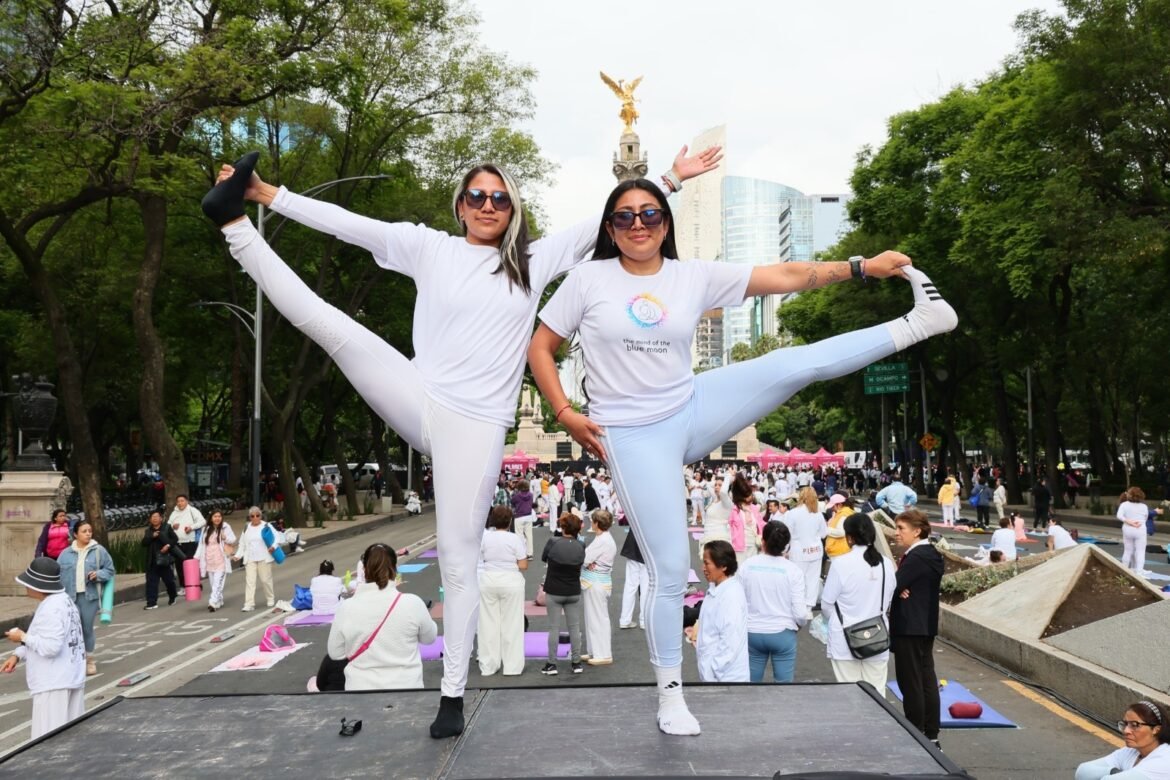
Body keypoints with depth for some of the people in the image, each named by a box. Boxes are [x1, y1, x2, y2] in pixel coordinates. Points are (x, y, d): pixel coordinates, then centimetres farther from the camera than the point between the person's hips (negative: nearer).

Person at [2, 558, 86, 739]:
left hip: (54, 684, -10)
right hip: (68, 679, 10)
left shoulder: (52, 609, -21)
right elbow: (43, 638, 18)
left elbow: (50, 646, -27)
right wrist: (17, 655, 7)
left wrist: (23, 637, -13)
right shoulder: (61, 601, 12)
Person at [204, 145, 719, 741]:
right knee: (324, 321, -19)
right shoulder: (430, 247, 8)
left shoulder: (535, 261, 9)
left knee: (458, 560, 2)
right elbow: (346, 223, 3)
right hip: (417, 401, 1)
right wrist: (268, 195, -1)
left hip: (475, 424, -1)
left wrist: (673, 179, 7)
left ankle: (453, 693, 14)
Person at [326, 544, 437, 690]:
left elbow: (335, 654, 1)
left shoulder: (346, 608, -10)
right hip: (406, 688, 0)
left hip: (360, 691, 1)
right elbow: (429, 637, 6)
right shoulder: (412, 603, -12)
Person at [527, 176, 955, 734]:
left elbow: (785, 277, -2)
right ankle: (671, 698, 16)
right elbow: (540, 348, 3)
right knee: (670, 569, -1)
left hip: (693, 411, 3)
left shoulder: (695, 276, 2)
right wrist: (565, 413, -8)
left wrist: (861, 266, -8)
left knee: (796, 364, -14)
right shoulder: (589, 280, -2)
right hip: (633, 437, -2)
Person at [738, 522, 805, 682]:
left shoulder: (746, 565, -8)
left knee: (751, 684, 14)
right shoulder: (793, 570, -11)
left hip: (752, 633, 2)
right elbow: (799, 612, -11)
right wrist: (799, 624, 11)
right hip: (783, 634, -2)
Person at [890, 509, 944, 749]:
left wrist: (898, 591, -2)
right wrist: (900, 589, -11)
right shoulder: (931, 554, 11)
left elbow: (892, 587, -23)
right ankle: (931, 736, 21)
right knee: (927, 680, 14)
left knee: (910, 683, -1)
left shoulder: (916, 558, -20)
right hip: (927, 627, 10)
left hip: (909, 629, -10)